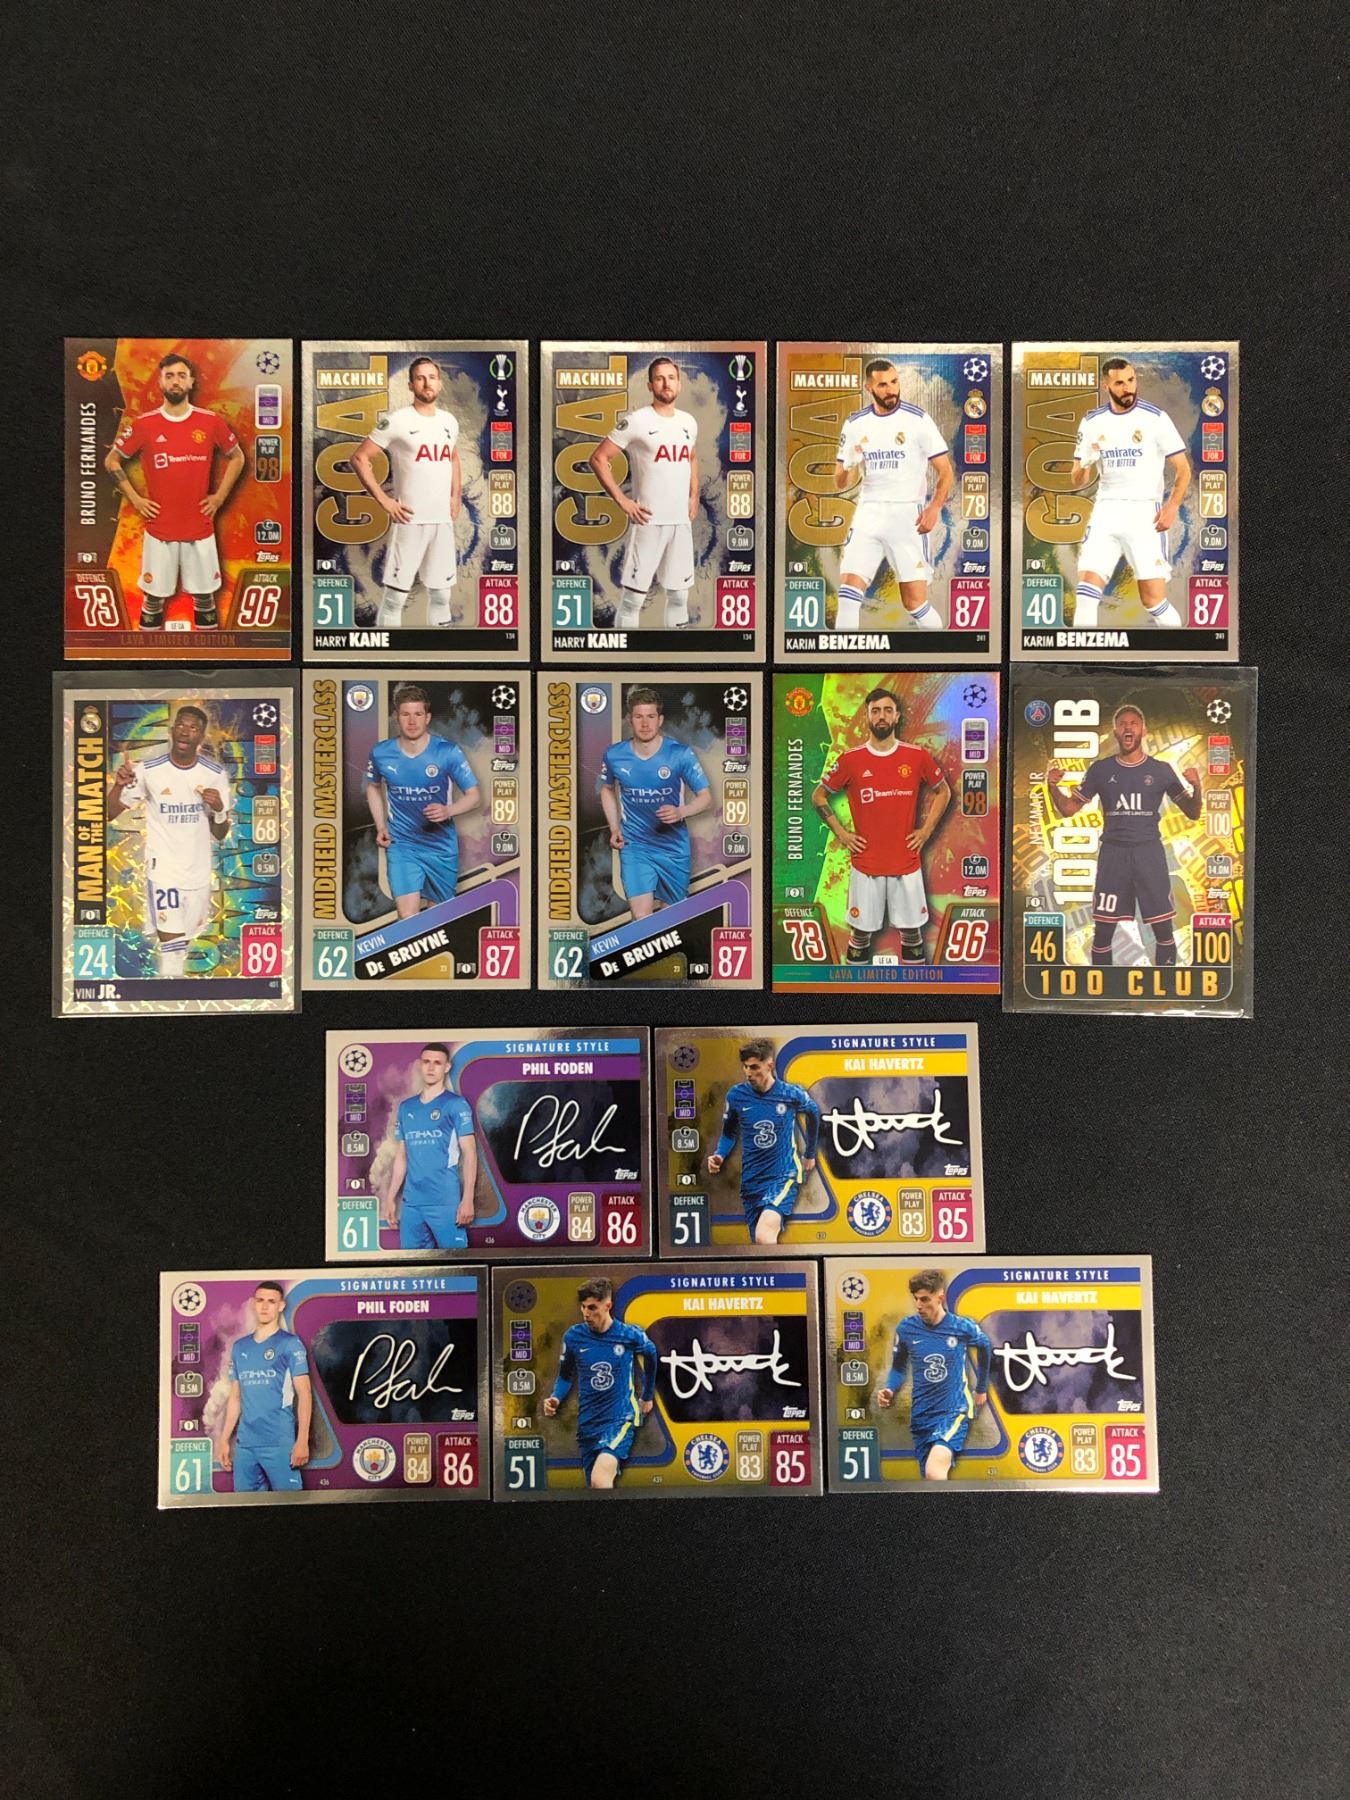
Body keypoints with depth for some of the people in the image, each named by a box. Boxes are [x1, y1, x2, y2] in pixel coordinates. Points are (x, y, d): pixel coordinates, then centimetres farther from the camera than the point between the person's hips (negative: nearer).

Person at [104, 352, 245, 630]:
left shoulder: (211, 422, -1)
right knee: (153, 597, 5)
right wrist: (135, 499, 0)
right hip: (159, 529, 0)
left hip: (200, 529, 1)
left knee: (205, 597, 8)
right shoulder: (143, 425, -3)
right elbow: (112, 461, 8)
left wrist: (219, 496, 5)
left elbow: (237, 457, 14)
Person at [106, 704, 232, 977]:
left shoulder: (215, 774, -1)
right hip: (163, 869, -3)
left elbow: (220, 836, 4)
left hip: (199, 871, 3)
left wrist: (219, 810, -17)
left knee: (184, 943, 12)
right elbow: (109, 814, -6)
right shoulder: (148, 770, -7)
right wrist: (118, 785, -24)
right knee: (171, 942, -11)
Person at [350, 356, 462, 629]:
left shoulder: (449, 421, 11)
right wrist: (382, 500, -11)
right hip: (410, 520, -5)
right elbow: (359, 457, -5)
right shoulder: (397, 421, -6)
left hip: (443, 520, 5)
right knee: (396, 594, -4)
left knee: (441, 593, 11)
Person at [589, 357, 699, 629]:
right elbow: (598, 458, -6)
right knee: (633, 595, -4)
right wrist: (621, 500, -11)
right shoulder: (635, 421, -7)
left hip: (682, 521, 6)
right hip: (648, 521, -6)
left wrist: (694, 497, 16)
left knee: (679, 594, 11)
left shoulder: (689, 422, 11)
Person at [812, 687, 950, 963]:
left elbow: (943, 791, 14)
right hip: (865, 863, -1)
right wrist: (841, 833, 1)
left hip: (906, 863, 1)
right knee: (861, 930, 7)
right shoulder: (850, 759, -4)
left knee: (911, 930, 10)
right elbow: (818, 796, 8)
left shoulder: (918, 756, -2)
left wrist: (926, 829, 5)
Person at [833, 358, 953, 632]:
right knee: (848, 591, -11)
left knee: (915, 602, -5)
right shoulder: (855, 424, 6)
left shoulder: (917, 419, -4)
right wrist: (848, 467, -15)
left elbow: (945, 471, -2)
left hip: (908, 516, -3)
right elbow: (841, 482, 9)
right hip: (869, 514, 3)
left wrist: (935, 507, -20)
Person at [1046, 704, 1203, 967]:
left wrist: (1197, 787, -12)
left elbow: (1193, 813, 8)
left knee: (1163, 930, 1)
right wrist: (1052, 786, -10)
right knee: (1102, 931, 3)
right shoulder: (1100, 769, 5)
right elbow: (1069, 809, 9)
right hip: (1113, 852, 0)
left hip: (1149, 852, 0)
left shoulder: (1161, 770, 4)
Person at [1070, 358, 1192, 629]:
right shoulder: (1092, 422, 7)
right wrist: (1087, 464, -14)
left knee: (1153, 599, -6)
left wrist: (1172, 505, -17)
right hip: (1105, 512, 3)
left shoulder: (1155, 418, -2)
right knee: (1086, 591, -10)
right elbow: (1077, 481, 9)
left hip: (1145, 514, -3)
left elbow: (1182, 469, 0)